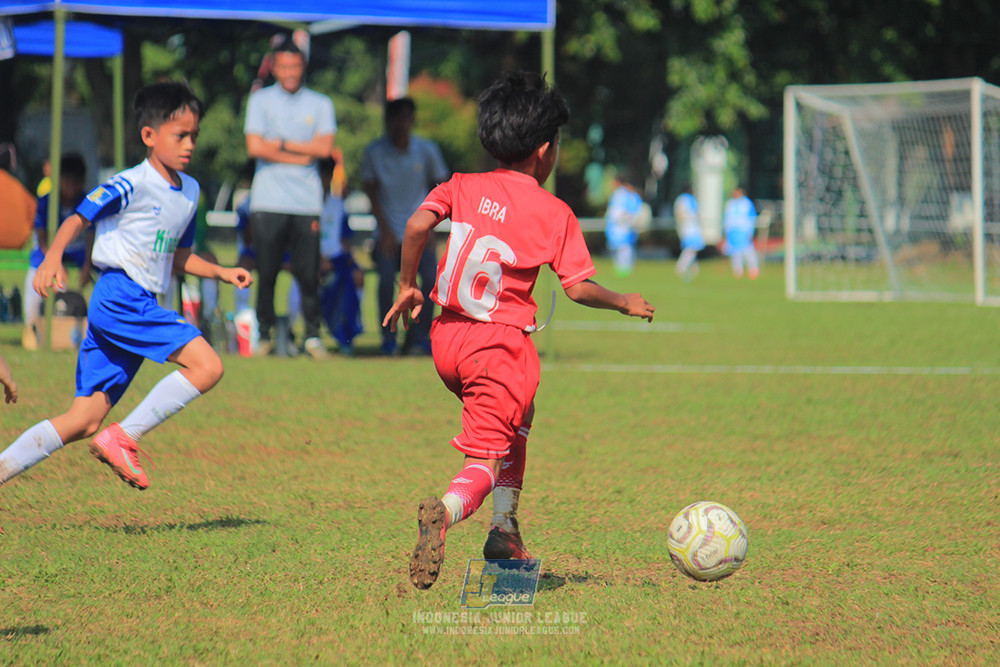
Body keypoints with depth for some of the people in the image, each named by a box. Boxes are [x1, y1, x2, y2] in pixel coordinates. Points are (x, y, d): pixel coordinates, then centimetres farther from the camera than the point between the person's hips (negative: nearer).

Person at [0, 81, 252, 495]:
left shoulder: (189, 191, 18)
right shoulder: (132, 185, -8)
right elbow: (79, 218, -11)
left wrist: (220, 272, 15)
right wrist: (52, 258, -28)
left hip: (140, 307, 9)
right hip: (120, 298, -9)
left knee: (84, 421, 5)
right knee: (207, 366, -19)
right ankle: (123, 439, -15)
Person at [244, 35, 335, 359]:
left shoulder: (320, 104, 12)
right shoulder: (261, 100, 9)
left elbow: (324, 148, -1)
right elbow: (255, 147, -4)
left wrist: (282, 144, -4)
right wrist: (300, 157, -4)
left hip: (307, 202, 1)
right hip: (268, 201, -1)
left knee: (309, 273, -4)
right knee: (266, 272, -2)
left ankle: (313, 335, 4)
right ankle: (264, 335, 6)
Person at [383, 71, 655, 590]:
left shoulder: (462, 187, 6)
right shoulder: (555, 214, -4)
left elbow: (417, 225, -10)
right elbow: (579, 288, -7)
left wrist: (408, 287, 3)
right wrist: (627, 304, 11)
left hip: (446, 336, 6)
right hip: (499, 343, -6)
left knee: (517, 415, 31)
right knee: (486, 460, -6)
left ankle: (506, 528, 27)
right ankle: (446, 511, -40)